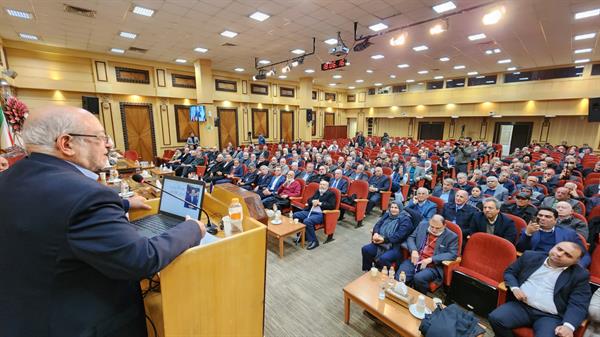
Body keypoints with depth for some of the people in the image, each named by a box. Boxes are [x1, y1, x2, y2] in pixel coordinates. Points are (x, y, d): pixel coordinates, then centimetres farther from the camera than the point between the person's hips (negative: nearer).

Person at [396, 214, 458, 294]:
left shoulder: (451, 236, 0)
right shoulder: (423, 225, 10)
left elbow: (453, 254, -8)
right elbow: (411, 238, 14)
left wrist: (431, 259, -17)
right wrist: (413, 250, -8)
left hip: (433, 266, -2)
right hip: (415, 260, 3)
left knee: (419, 278, -31)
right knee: (399, 277, -23)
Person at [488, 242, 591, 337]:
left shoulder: (580, 275, 3)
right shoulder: (531, 256, 7)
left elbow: (578, 304, -4)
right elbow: (509, 272, 14)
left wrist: (568, 326, -21)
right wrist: (514, 288, -6)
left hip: (550, 317, -1)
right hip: (521, 306, 1)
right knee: (495, 318, -24)